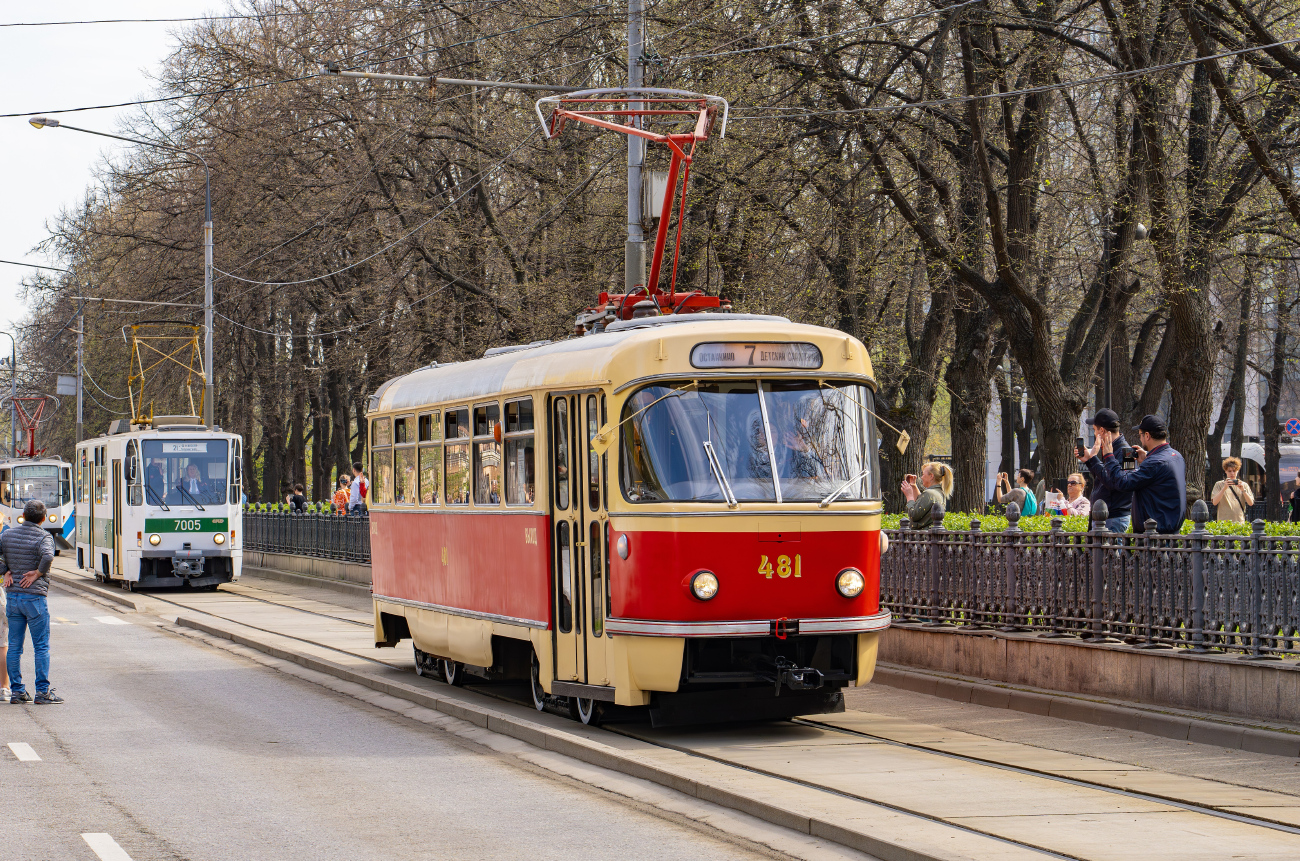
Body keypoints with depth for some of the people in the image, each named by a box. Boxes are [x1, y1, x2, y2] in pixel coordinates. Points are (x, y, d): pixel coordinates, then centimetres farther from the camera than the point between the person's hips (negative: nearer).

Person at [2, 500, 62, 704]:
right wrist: (39, 573, -13)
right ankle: (43, 691, -1)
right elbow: (47, 556, -28)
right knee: (41, 647, 0)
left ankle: (16, 691, 10)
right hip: (35, 596, -5)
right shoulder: (43, 537, -10)